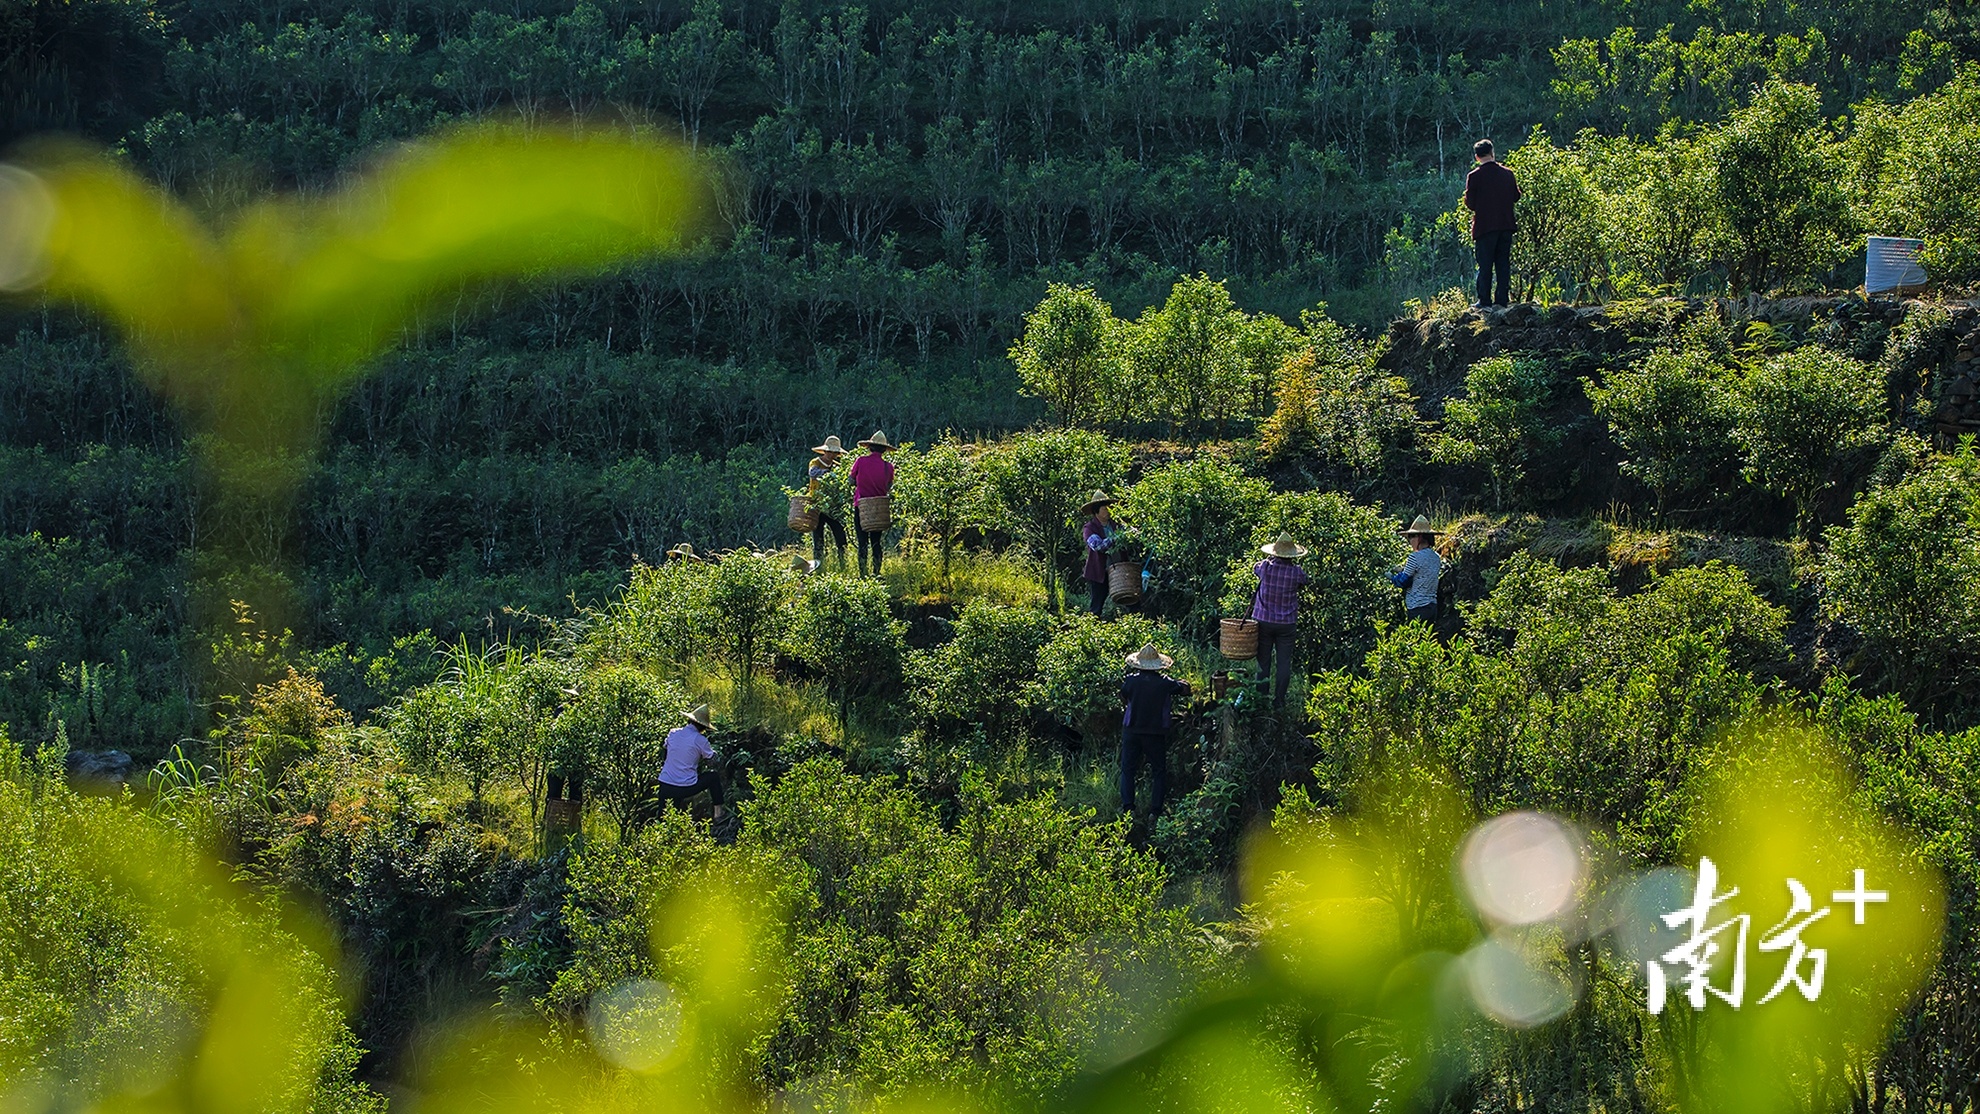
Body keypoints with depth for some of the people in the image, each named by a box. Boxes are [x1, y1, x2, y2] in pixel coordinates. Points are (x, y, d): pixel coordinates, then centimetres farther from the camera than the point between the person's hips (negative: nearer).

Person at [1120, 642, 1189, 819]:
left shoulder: (1130, 680, -8)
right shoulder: (1165, 683, -9)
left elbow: (1124, 700, 6)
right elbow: (1185, 689, 4)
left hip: (1132, 730, 0)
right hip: (1156, 732, 0)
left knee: (1128, 769, 8)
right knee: (1159, 771, 10)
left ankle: (1127, 807, -2)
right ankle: (1156, 810, 4)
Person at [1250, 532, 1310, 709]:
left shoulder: (1265, 567, -10)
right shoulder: (1296, 572, -10)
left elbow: (1254, 568, 13)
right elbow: (1303, 583, 11)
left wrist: (1271, 559, 27)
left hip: (1263, 621, 1)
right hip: (1286, 624, -1)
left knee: (1263, 662, 8)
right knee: (1284, 664, 6)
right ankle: (1279, 700, 5)